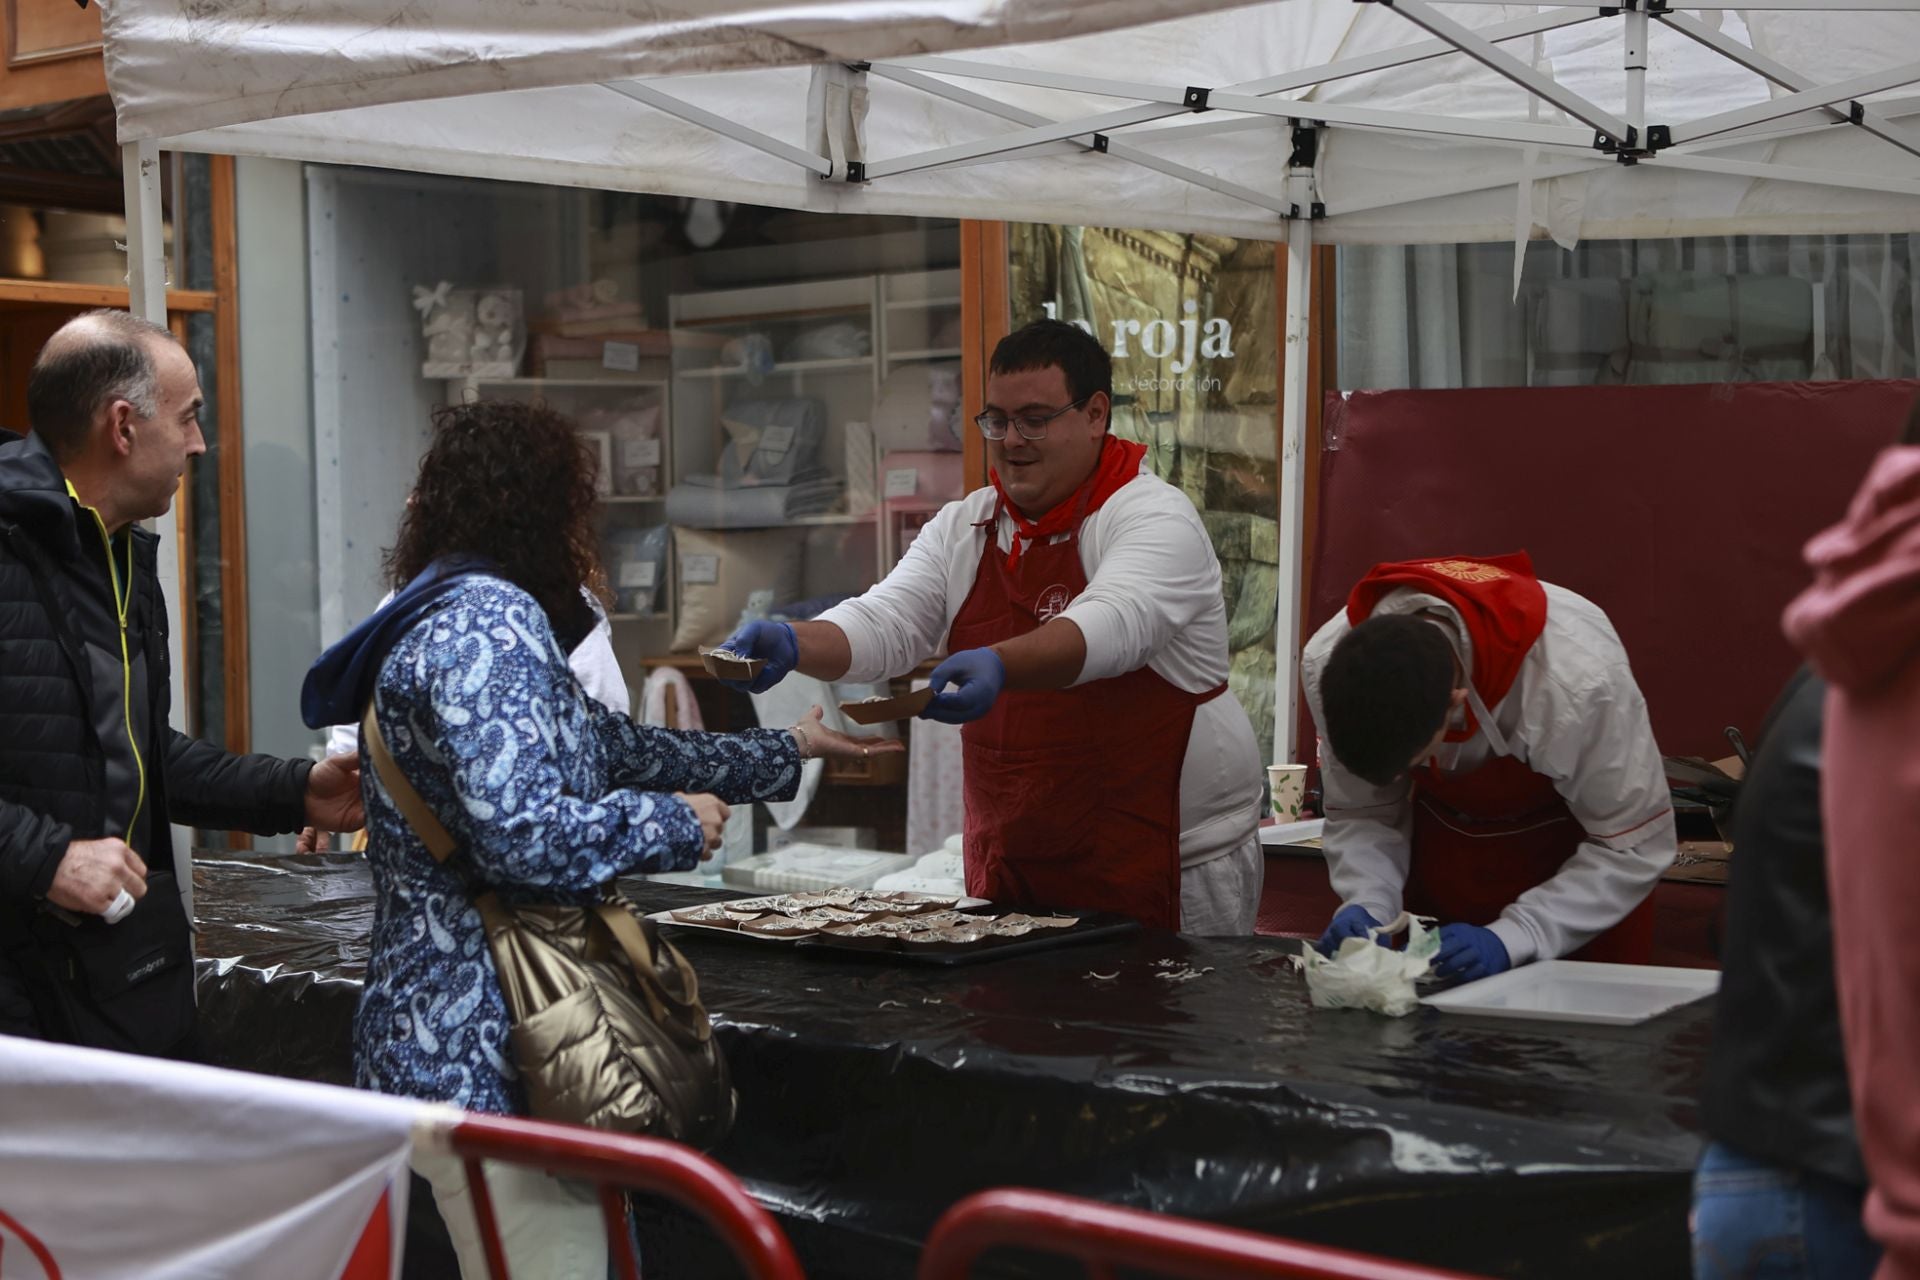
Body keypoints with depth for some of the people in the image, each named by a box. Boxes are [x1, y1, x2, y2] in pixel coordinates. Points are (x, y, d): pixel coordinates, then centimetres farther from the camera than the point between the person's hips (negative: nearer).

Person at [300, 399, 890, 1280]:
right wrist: (677, 824, -7)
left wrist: (784, 754, 37)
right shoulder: (491, 622, -14)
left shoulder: (449, 616, 18)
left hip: (440, 1041, 11)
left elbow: (614, 746, 28)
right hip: (484, 1057, -11)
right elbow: (525, 837, -25)